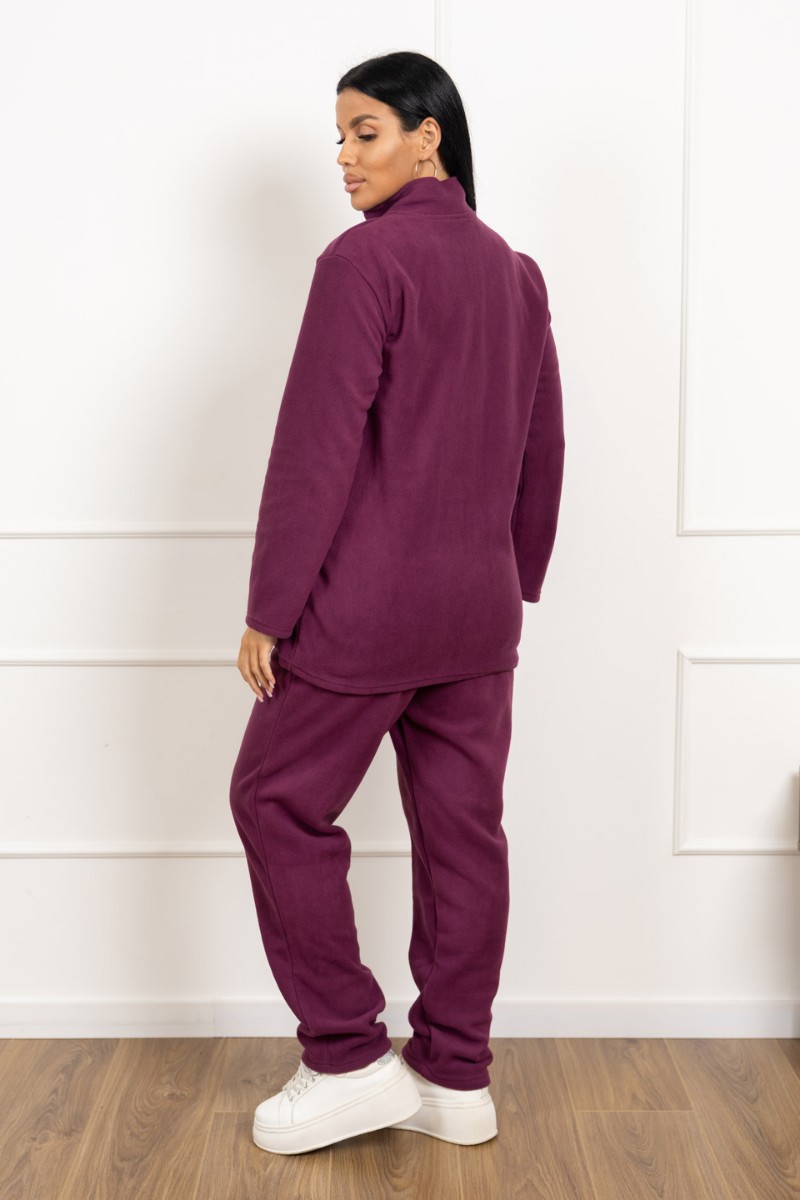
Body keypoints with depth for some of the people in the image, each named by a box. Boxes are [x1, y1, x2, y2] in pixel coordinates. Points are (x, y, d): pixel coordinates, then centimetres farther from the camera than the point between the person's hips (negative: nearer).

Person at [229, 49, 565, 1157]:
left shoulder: (365, 259, -12)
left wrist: (268, 608, -11)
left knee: (278, 802, 9)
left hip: (365, 607, -7)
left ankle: (349, 1061, 14)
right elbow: (544, 449, 15)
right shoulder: (515, 272, 11)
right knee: (463, 827, 11)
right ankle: (457, 1077, 22)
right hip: (480, 610, 7)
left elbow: (316, 449, -16)